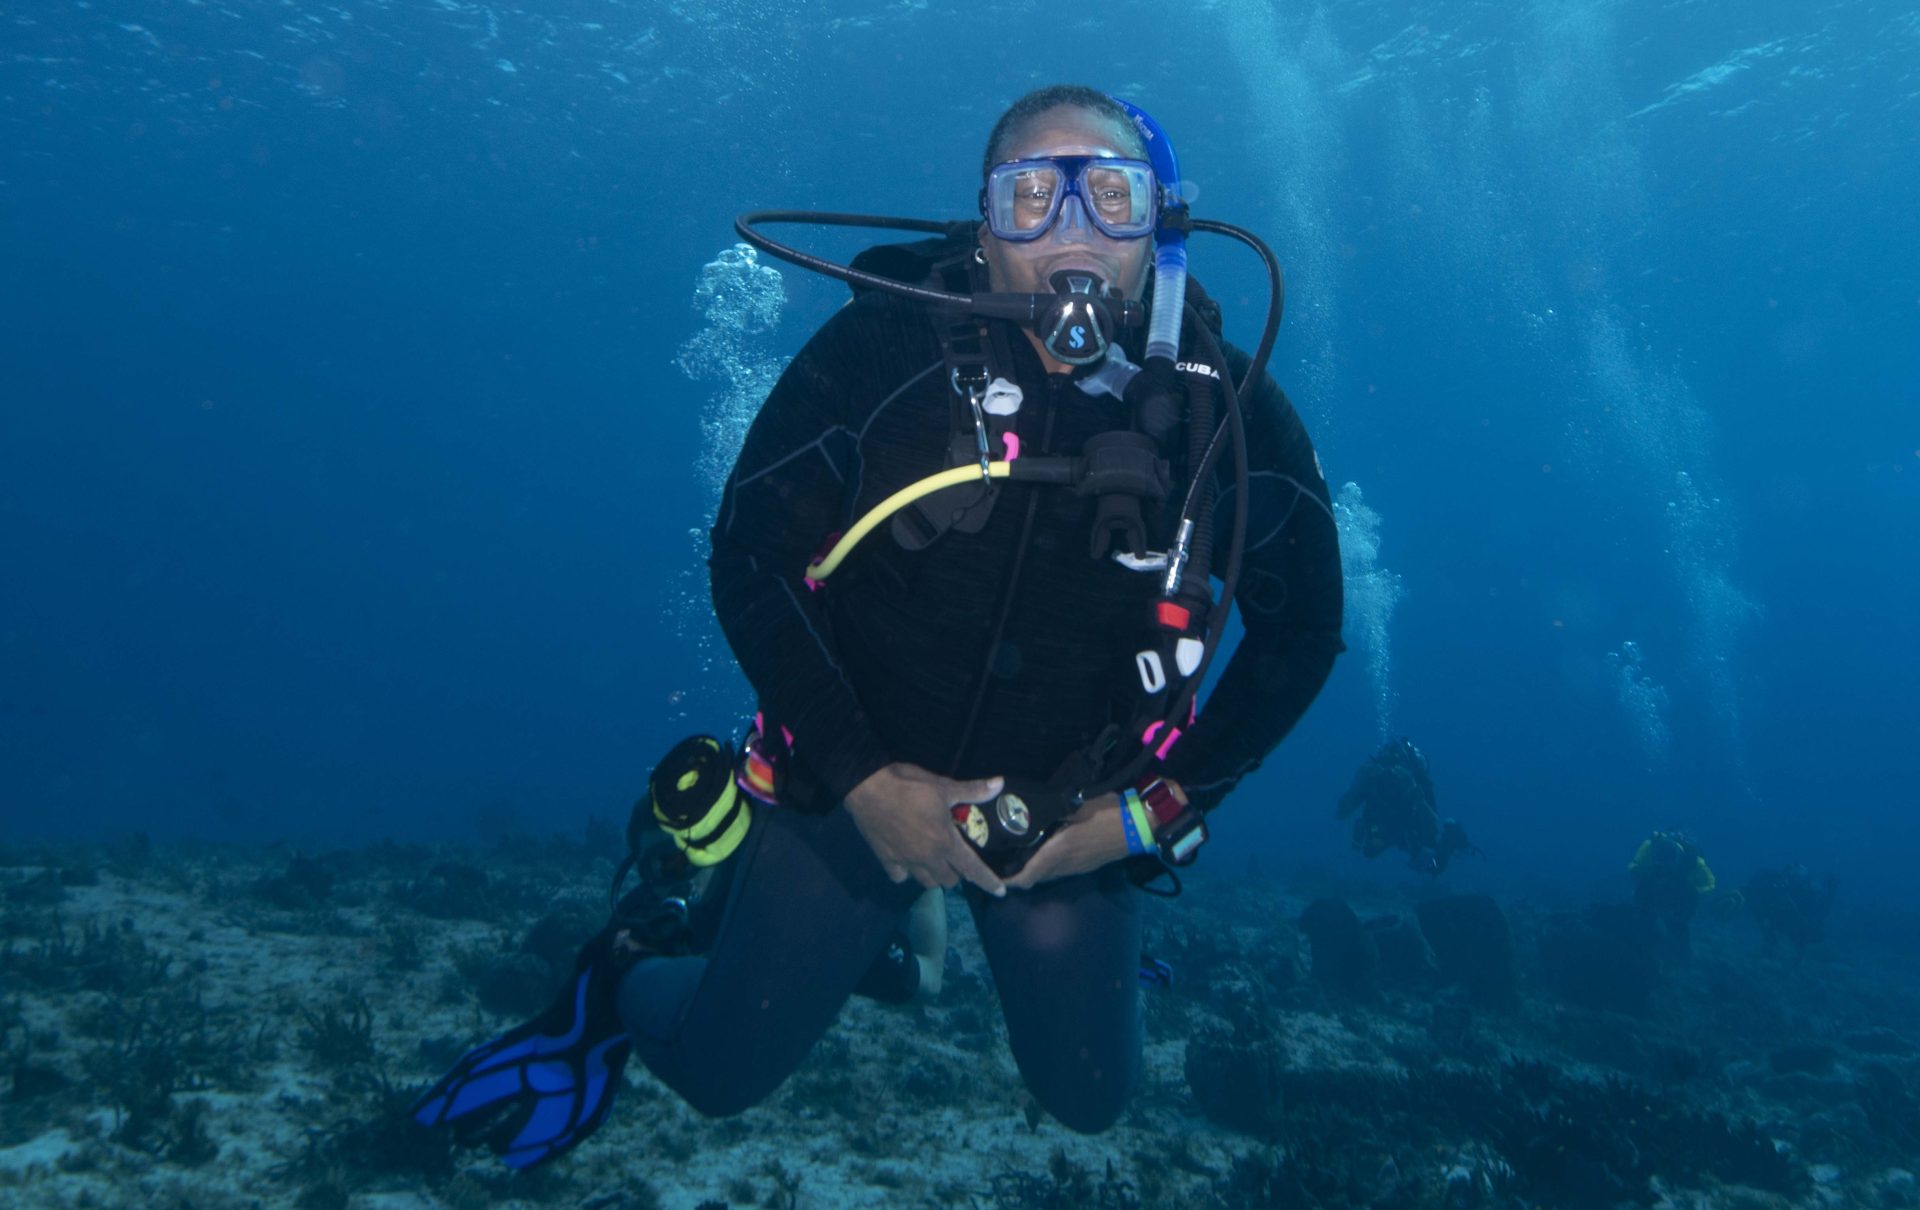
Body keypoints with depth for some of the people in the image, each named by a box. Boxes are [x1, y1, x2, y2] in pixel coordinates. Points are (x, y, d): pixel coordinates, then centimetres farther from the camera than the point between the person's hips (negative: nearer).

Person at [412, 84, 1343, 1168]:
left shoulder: (1225, 405, -15)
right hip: (859, 781, -1)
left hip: (1077, 817, 2)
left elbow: (1302, 629, -3)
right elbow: (750, 555, -13)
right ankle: (628, 971, 40)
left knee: (1090, 1101, 15)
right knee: (721, 1073, 7)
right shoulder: (889, 343, -19)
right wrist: (860, 780, -19)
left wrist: (1157, 809, -11)